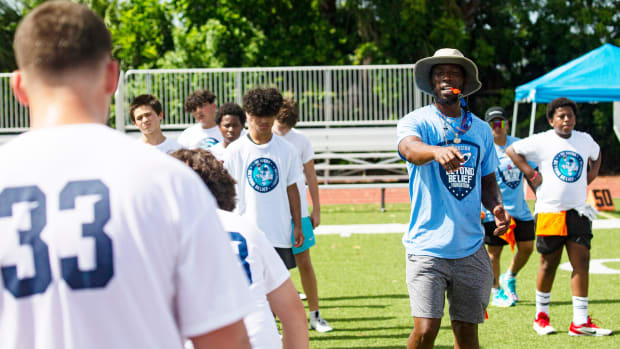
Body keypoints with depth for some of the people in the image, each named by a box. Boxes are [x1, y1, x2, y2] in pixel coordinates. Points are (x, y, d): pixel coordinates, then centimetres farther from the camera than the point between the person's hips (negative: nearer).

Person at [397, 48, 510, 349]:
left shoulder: (480, 129, 12)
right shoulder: (416, 121, -3)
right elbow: (410, 147, -26)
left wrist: (496, 206, -2)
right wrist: (437, 152, -49)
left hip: (470, 248, 4)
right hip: (428, 247, -4)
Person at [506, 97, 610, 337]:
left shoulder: (585, 140, 10)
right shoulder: (541, 141, -3)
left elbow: (596, 155, 31)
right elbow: (512, 150, 5)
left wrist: (590, 177, 15)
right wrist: (532, 175, -3)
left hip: (578, 212, 3)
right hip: (550, 212, -3)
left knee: (582, 263, -3)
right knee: (549, 264, 6)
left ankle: (580, 322, -1)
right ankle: (541, 316, 21)